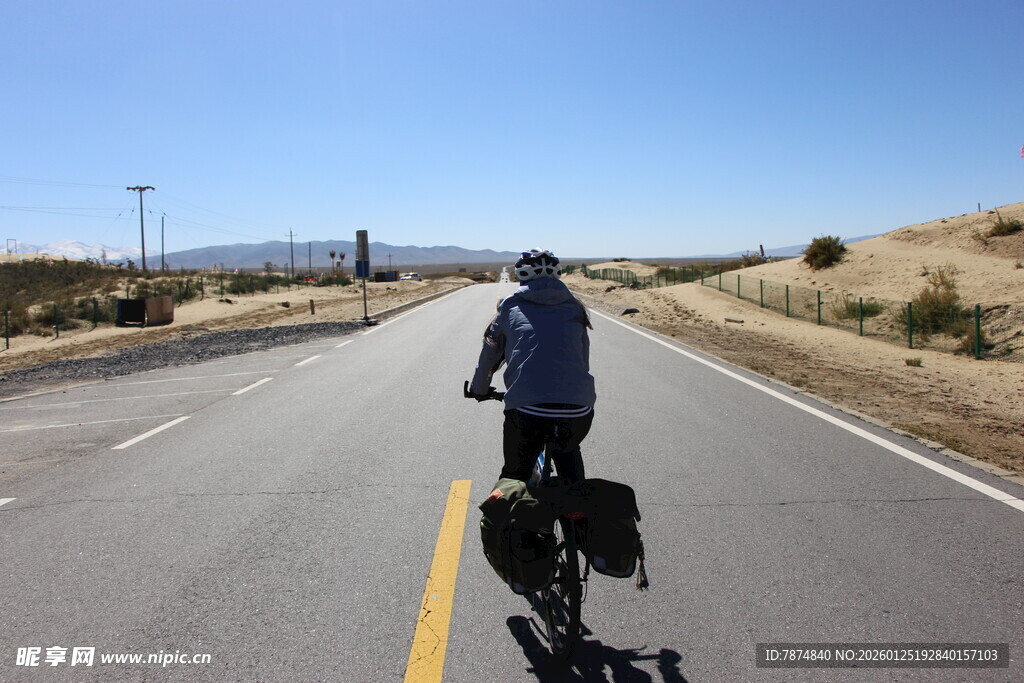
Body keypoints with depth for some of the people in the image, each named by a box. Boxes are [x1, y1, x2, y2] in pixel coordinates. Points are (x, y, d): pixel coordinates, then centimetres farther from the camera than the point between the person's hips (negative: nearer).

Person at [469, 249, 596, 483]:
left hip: (527, 410, -2)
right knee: (567, 455, 35)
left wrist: (479, 389, 40)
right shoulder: (574, 309, 19)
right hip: (578, 409, 2)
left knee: (515, 476, 19)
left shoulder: (511, 307, 15)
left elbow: (489, 355, 23)